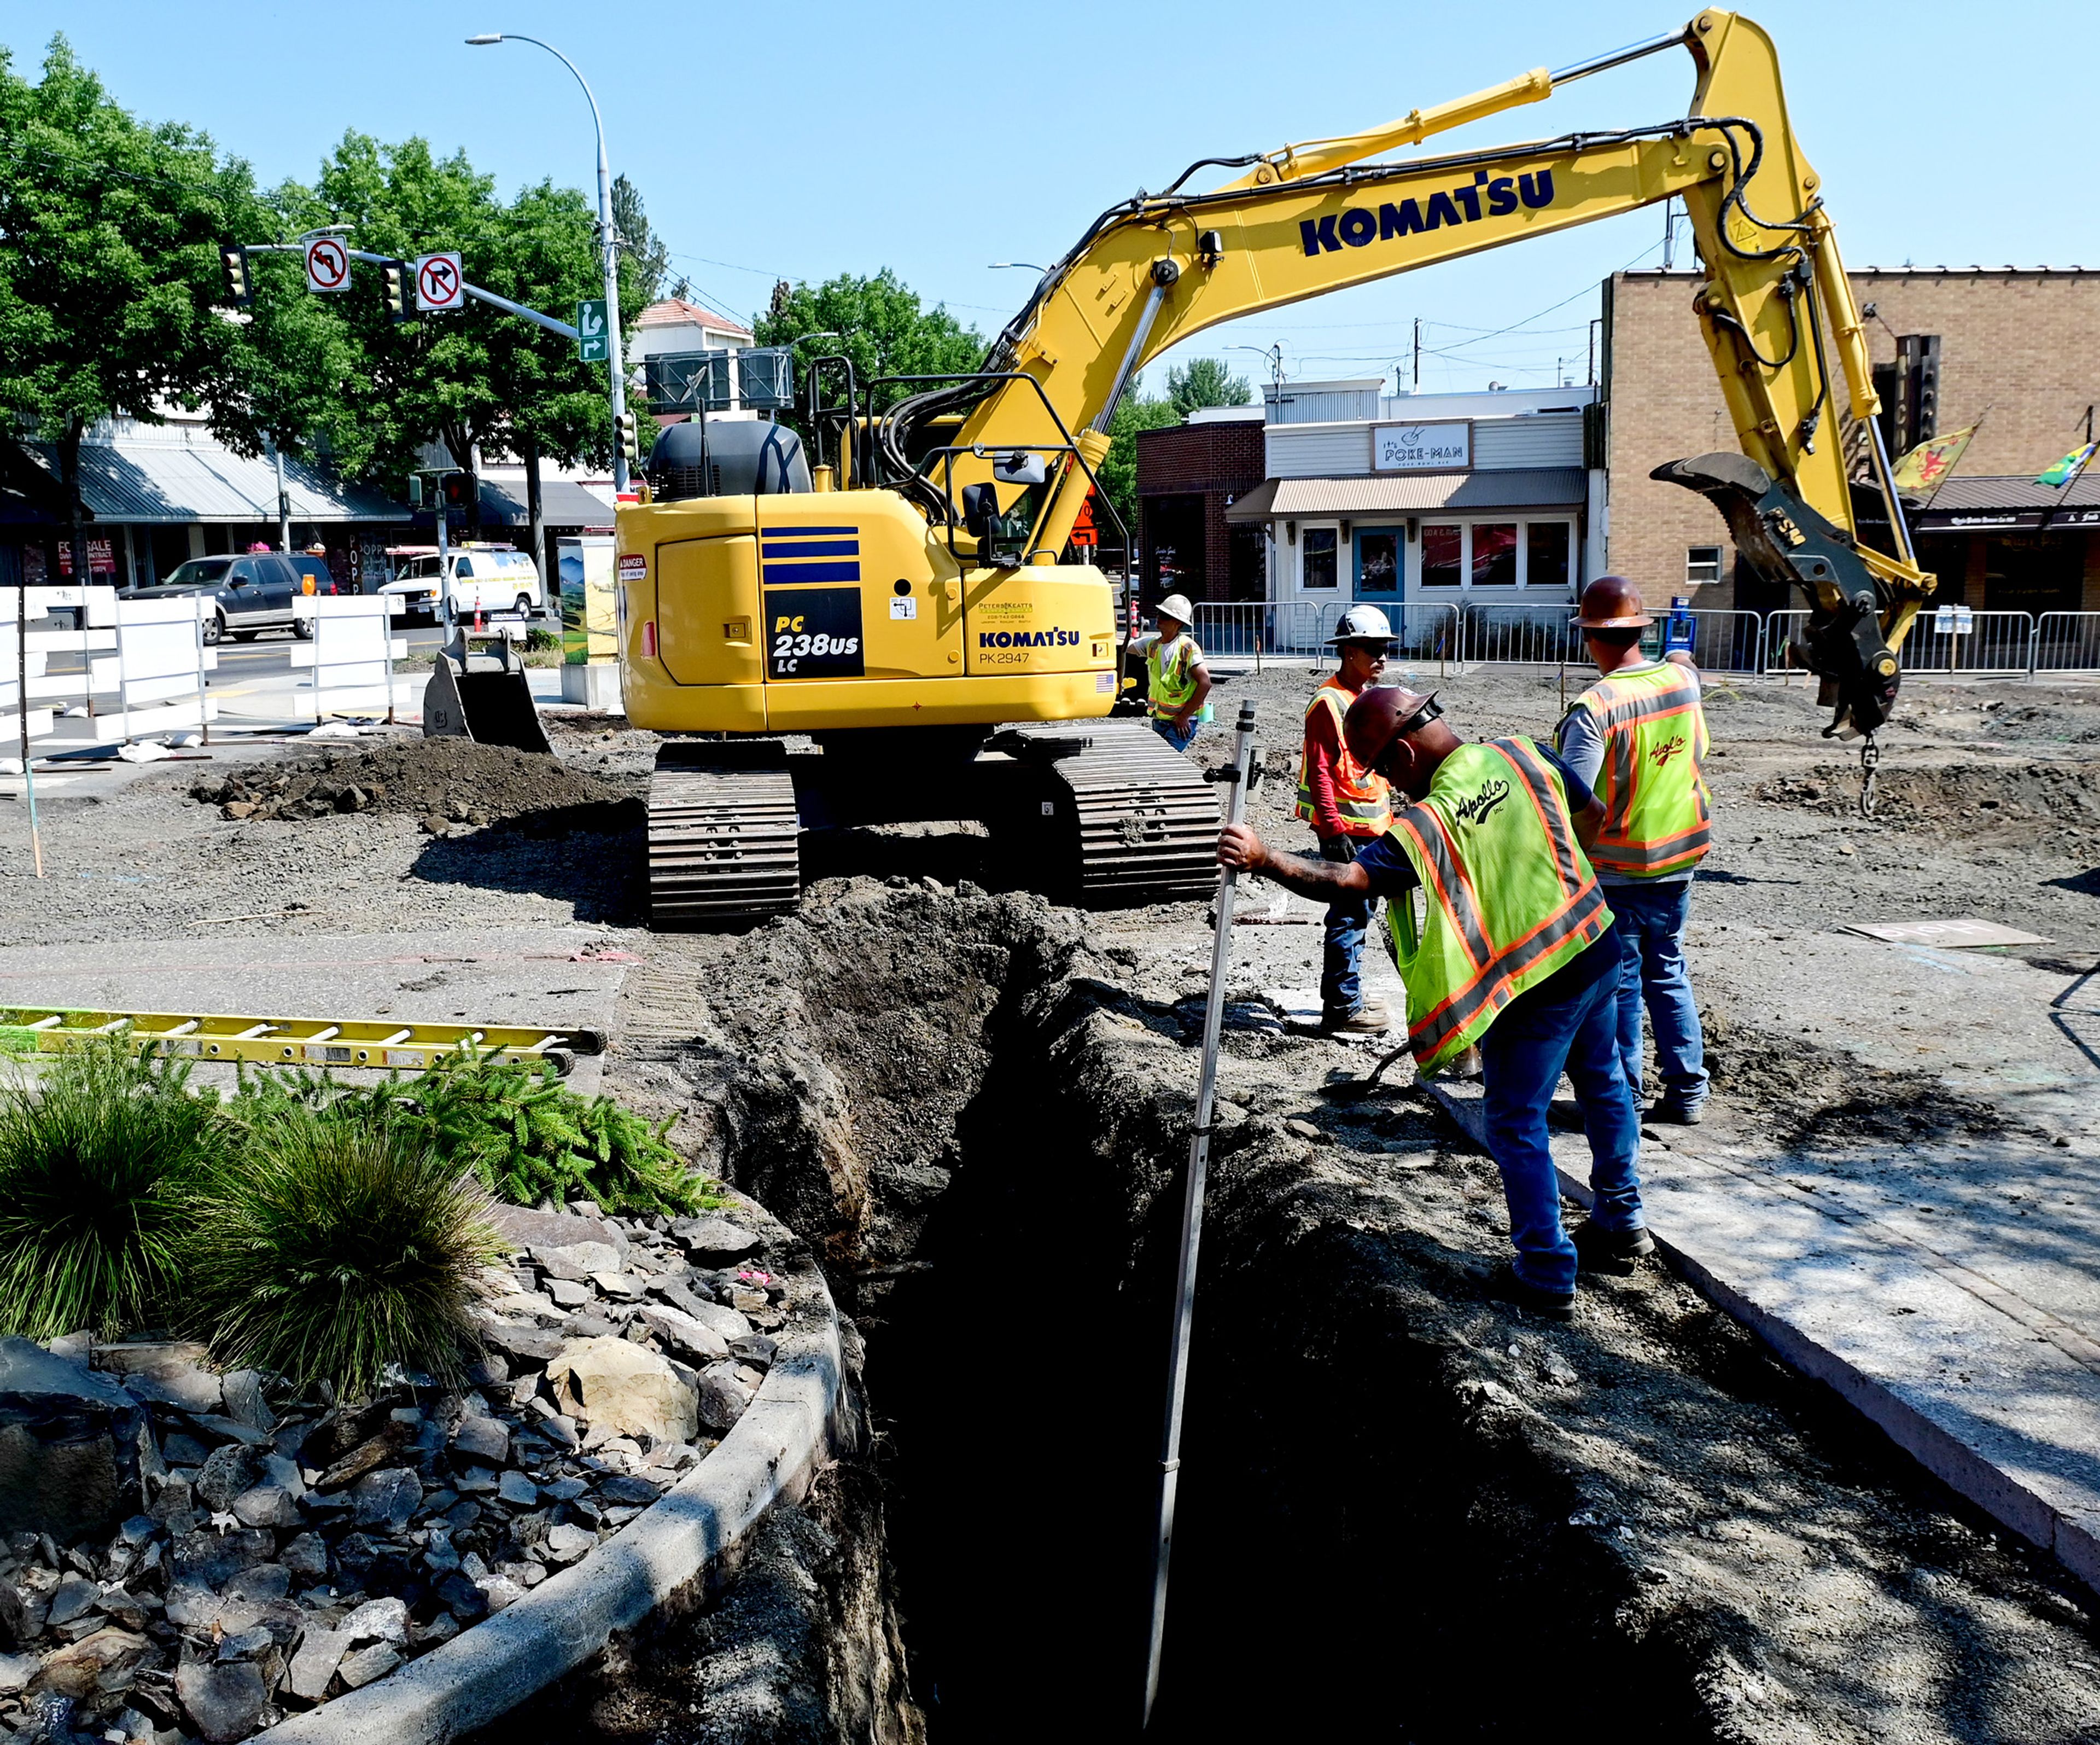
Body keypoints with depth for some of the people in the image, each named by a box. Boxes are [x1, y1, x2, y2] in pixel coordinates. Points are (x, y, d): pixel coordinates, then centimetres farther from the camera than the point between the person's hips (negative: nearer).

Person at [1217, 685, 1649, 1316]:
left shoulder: (1427, 823, -20)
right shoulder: (1523, 757, -2)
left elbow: (1348, 879, -30)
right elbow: (1593, 819, 11)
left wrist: (1263, 857, -28)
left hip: (1532, 988, -7)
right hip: (1597, 951, 8)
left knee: (1517, 1126, 7)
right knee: (1603, 1087, 26)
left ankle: (1547, 1274, 14)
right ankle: (1622, 1223, 43)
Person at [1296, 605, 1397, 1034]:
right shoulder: (1328, 703, -15)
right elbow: (1319, 772, -19)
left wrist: (1387, 814, 21)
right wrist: (1335, 829, -22)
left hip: (1371, 826, 9)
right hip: (1345, 828, -9)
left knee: (1357, 912, 16)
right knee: (1349, 915, -6)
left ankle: (1346, 996, 27)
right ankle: (1343, 1009, 0)